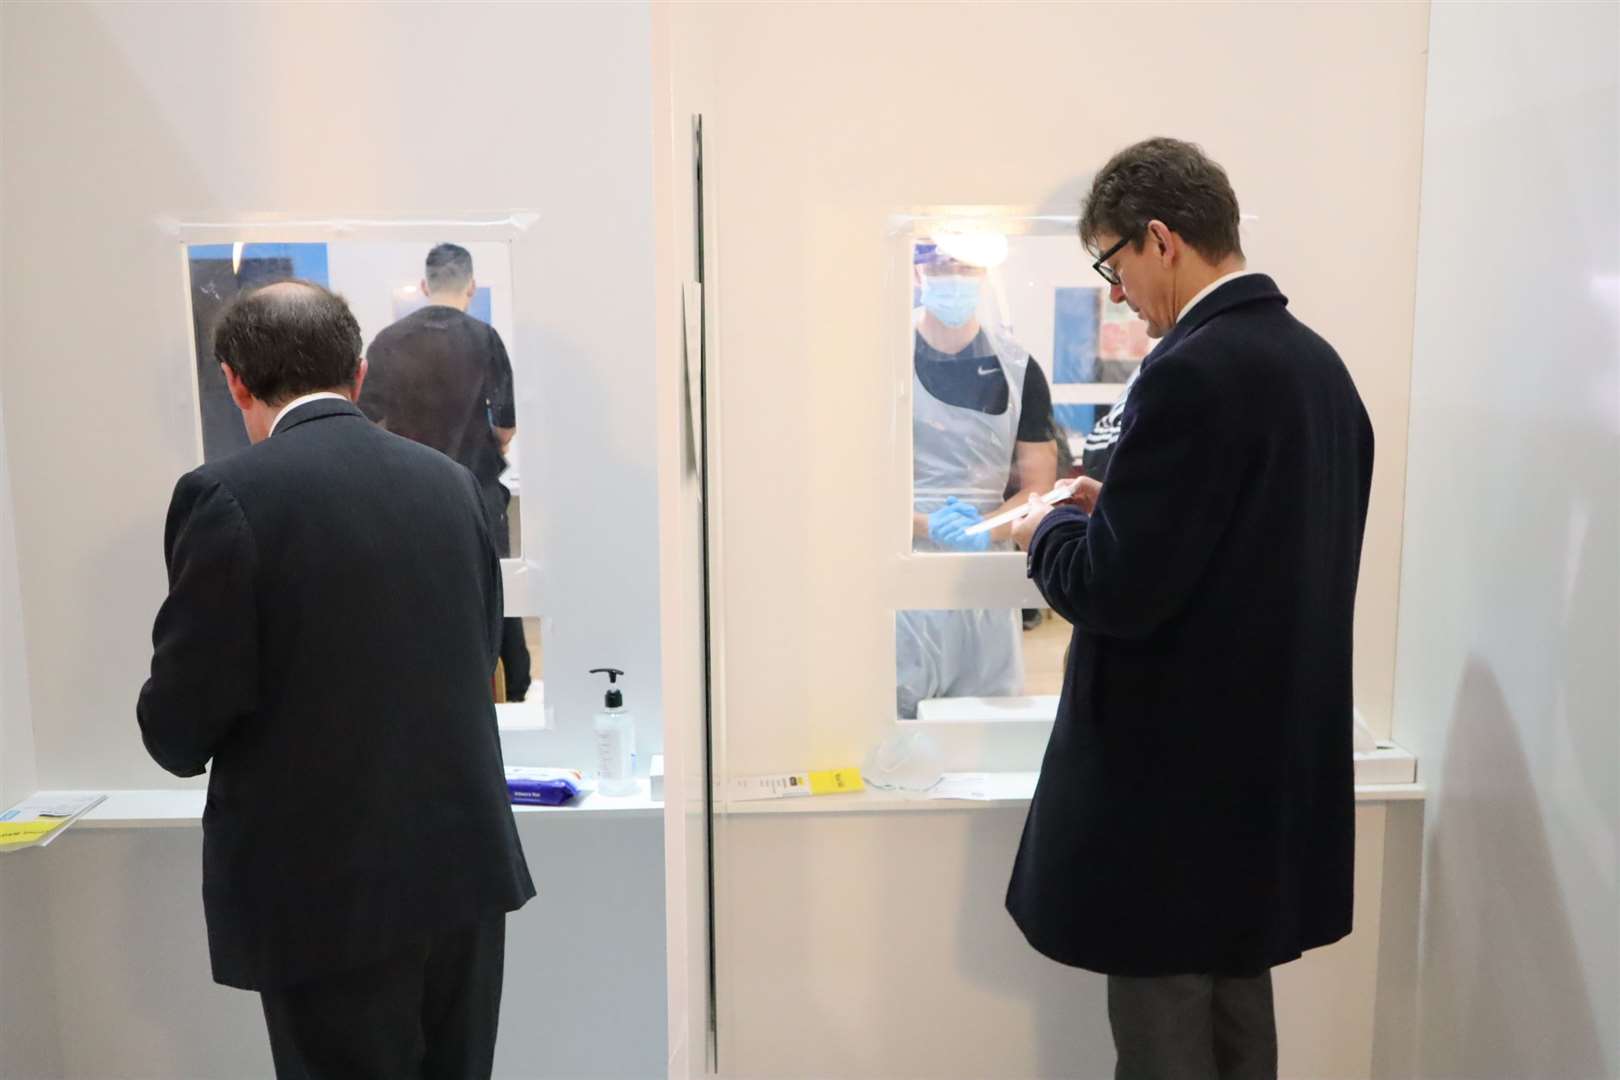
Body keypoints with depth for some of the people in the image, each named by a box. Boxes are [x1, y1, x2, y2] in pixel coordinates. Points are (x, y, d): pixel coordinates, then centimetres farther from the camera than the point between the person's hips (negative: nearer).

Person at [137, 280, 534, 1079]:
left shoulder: (226, 494, -13)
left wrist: (178, 736, 10)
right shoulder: (450, 481, 3)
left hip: (327, 892, -5)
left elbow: (181, 726, -13)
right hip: (465, 861, 5)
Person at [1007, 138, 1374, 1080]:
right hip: (1272, 759, 9)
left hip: (1180, 769, -9)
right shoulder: (1317, 361, 7)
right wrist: (1116, 516, 12)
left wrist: (1052, 533, -4)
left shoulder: (1193, 370, -21)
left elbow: (1119, 592, -24)